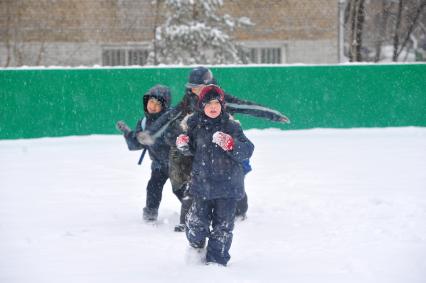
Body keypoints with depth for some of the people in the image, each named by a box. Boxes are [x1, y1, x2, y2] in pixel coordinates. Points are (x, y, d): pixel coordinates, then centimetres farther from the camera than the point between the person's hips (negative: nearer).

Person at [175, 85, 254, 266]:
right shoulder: (196, 126, 2)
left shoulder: (231, 127, -7)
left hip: (227, 185, -2)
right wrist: (183, 144, -2)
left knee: (223, 225, 2)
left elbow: (247, 150, -13)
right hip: (202, 182, 2)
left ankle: (217, 259, 15)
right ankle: (196, 246, 36)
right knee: (196, 221, 6)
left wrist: (231, 144, -30)